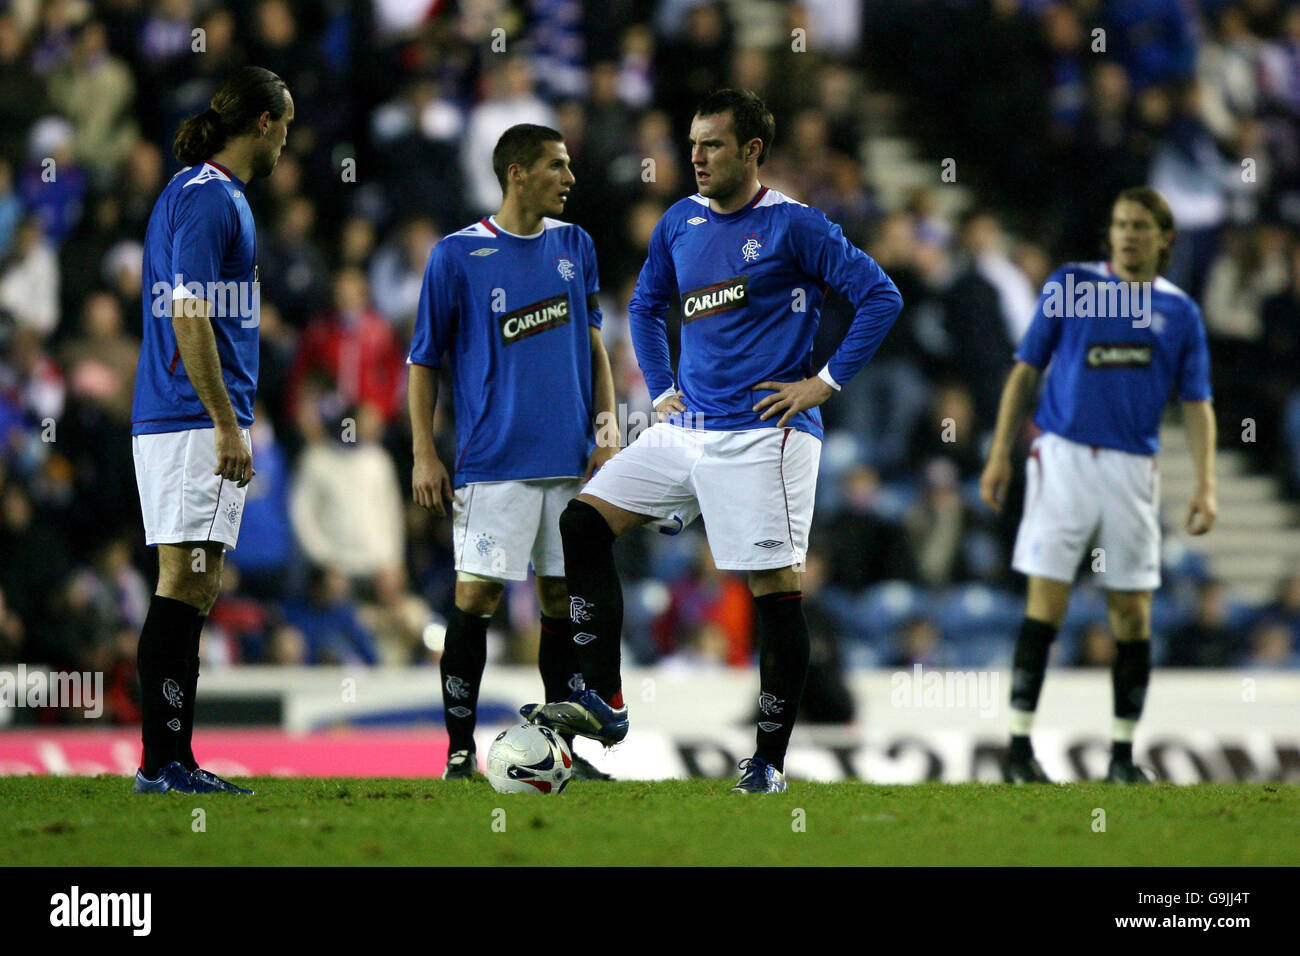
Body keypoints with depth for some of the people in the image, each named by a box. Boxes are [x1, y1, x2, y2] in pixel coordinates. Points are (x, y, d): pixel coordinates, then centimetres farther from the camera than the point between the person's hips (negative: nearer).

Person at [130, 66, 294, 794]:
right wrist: (228, 426, -19)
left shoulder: (216, 194, 18)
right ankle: (163, 762, -10)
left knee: (198, 590, 10)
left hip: (207, 423, 10)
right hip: (195, 423, -10)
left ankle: (174, 762, 11)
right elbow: (189, 318, -19)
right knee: (184, 585, -10)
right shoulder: (206, 197, -12)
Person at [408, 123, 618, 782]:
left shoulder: (574, 246, 10)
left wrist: (605, 432, 7)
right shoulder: (458, 256, -3)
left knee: (564, 596, 6)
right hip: (494, 461, -4)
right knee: (478, 595, -8)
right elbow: (423, 361, 2)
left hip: (571, 458, 4)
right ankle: (460, 750, -1)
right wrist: (424, 455, -4)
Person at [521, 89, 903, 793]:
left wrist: (826, 382, -10)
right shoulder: (679, 224, 13)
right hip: (687, 429, 7)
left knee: (775, 590, -5)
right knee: (583, 523, -5)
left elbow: (880, 296, -8)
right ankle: (602, 701, -4)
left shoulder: (793, 226, -6)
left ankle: (769, 760, 3)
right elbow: (645, 307, 29)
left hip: (763, 437, -7)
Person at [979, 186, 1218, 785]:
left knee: (1132, 611, 3)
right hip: (1063, 458, -2)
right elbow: (1025, 370, 8)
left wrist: (1205, 485, -3)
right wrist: (1000, 453, 2)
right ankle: (1019, 745, -7)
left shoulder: (1179, 311, 9)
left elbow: (1197, 403, 8)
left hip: (1133, 466, 2)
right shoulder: (1070, 286, 5)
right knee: (1047, 601, -8)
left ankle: (1123, 754, 11)